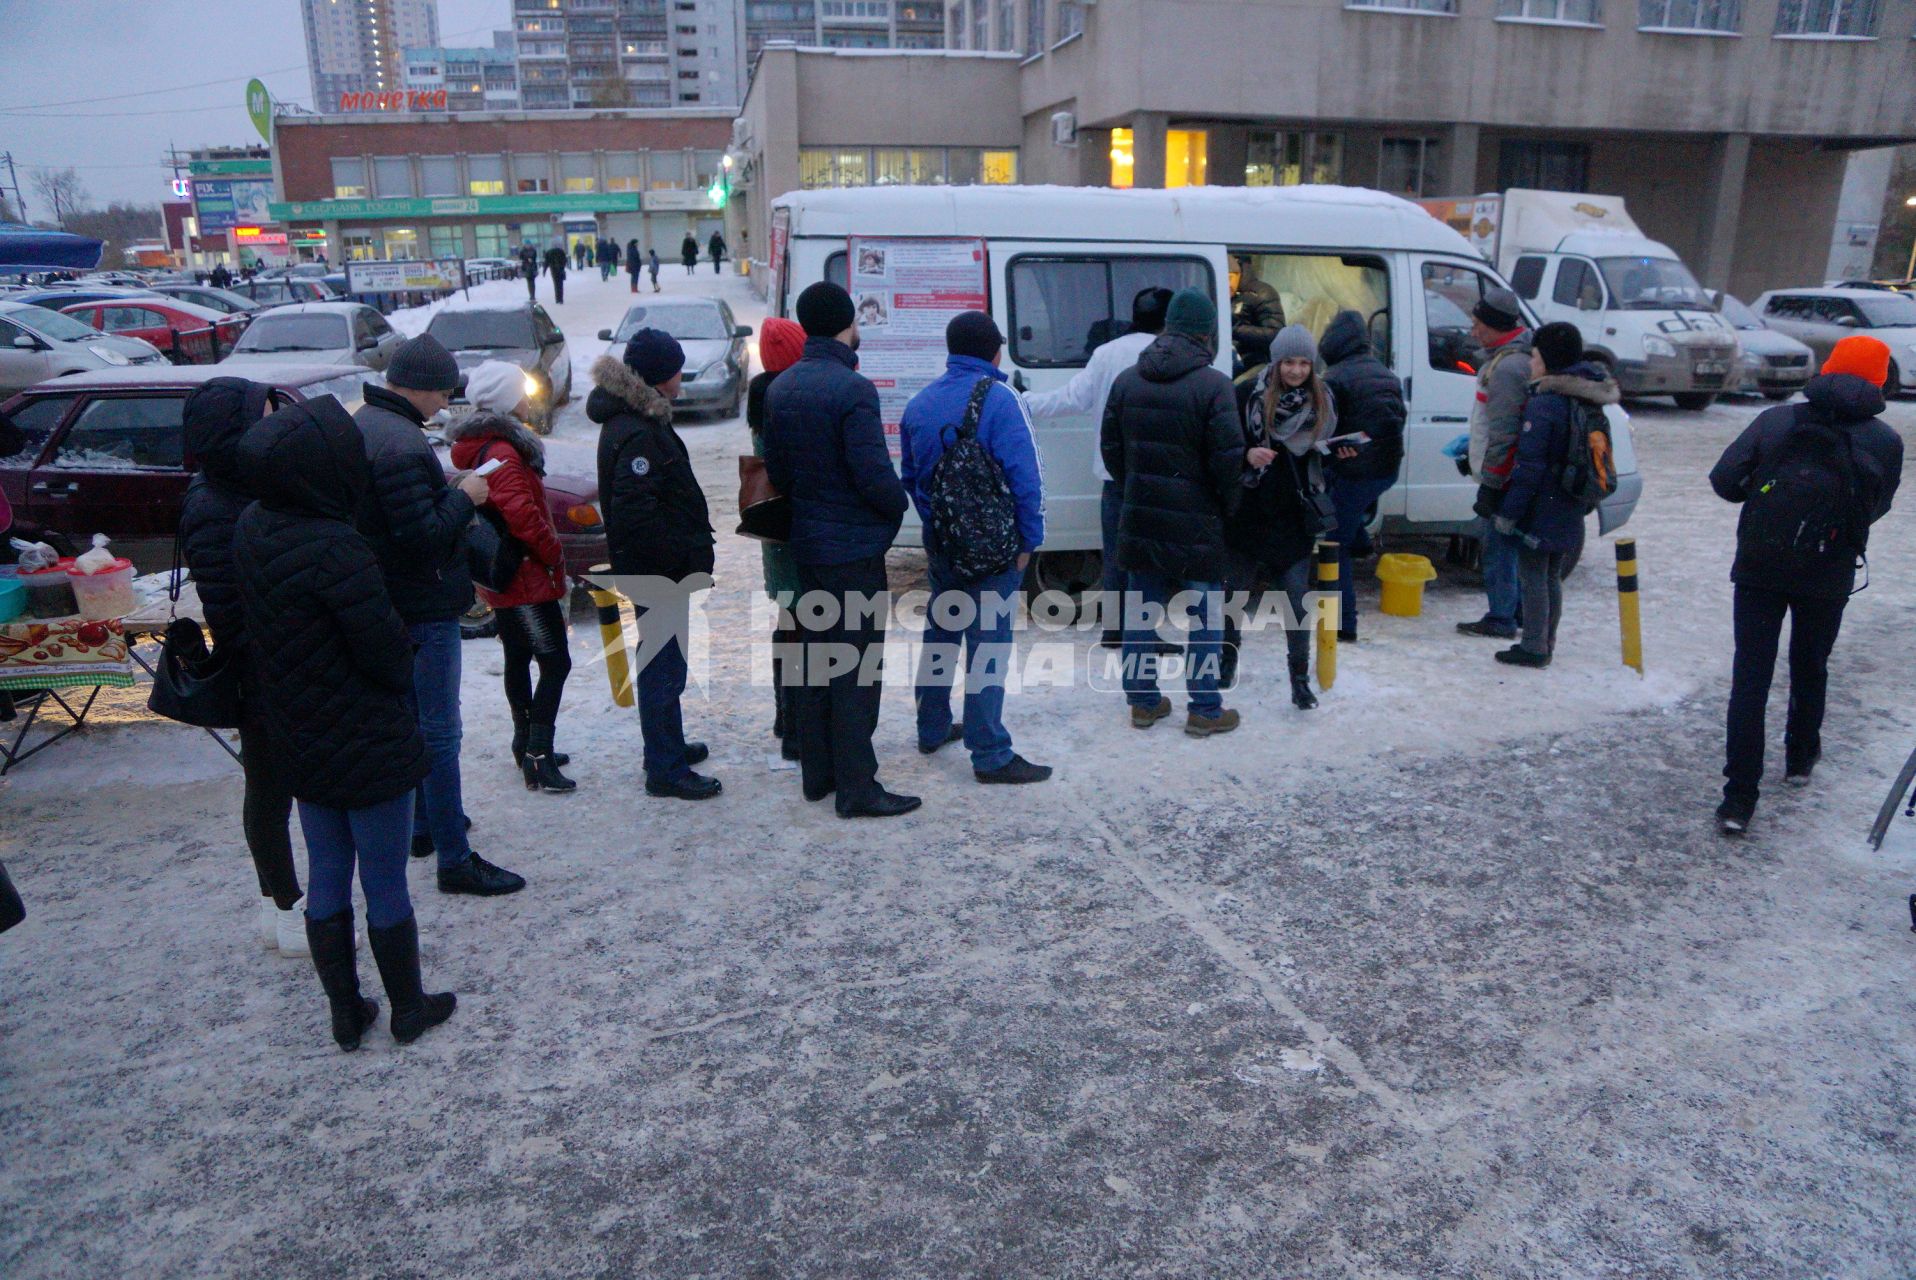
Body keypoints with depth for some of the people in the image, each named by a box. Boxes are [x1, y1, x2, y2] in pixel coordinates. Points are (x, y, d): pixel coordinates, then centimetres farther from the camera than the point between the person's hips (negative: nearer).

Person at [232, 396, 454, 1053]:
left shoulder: (251, 529, -4)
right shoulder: (335, 549, -28)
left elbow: (255, 636, 7)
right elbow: (389, 653, -20)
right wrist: (401, 671, -1)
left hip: (300, 746, 7)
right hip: (370, 749, -7)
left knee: (327, 879, 19)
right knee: (386, 886, 10)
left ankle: (346, 1012, 33)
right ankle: (409, 1009, 28)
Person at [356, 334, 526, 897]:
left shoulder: (364, 423, 8)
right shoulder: (402, 444, -24)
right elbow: (423, 536, -28)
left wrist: (448, 493, 7)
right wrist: (464, 497, -14)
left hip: (391, 598, 11)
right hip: (424, 606, -10)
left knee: (414, 719, 22)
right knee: (439, 732, -4)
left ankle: (424, 823, 37)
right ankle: (454, 860, 2)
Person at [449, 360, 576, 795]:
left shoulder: (484, 447, 13)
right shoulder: (502, 453, -20)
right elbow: (521, 514, -28)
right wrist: (555, 554, -15)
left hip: (504, 576, 11)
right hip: (526, 578, -11)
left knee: (518, 659, 18)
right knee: (555, 663, -9)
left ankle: (526, 743, 30)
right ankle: (538, 756, -9)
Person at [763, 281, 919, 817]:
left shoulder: (780, 388, 6)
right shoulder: (852, 389, -19)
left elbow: (775, 471, 11)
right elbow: (875, 476, -22)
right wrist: (900, 505, -3)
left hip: (806, 545, 8)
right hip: (854, 548, -8)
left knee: (817, 656, 16)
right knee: (856, 667, -1)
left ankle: (817, 773, 25)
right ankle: (856, 787, 4)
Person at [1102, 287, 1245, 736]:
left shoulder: (1126, 380, 5)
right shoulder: (1213, 384, -14)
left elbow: (1111, 449, 9)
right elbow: (1229, 457, -15)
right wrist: (1229, 505, 1)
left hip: (1141, 518, 5)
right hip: (1196, 522, -5)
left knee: (1142, 608, 13)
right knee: (1204, 614, 5)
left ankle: (1143, 701, 20)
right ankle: (1205, 709, 12)